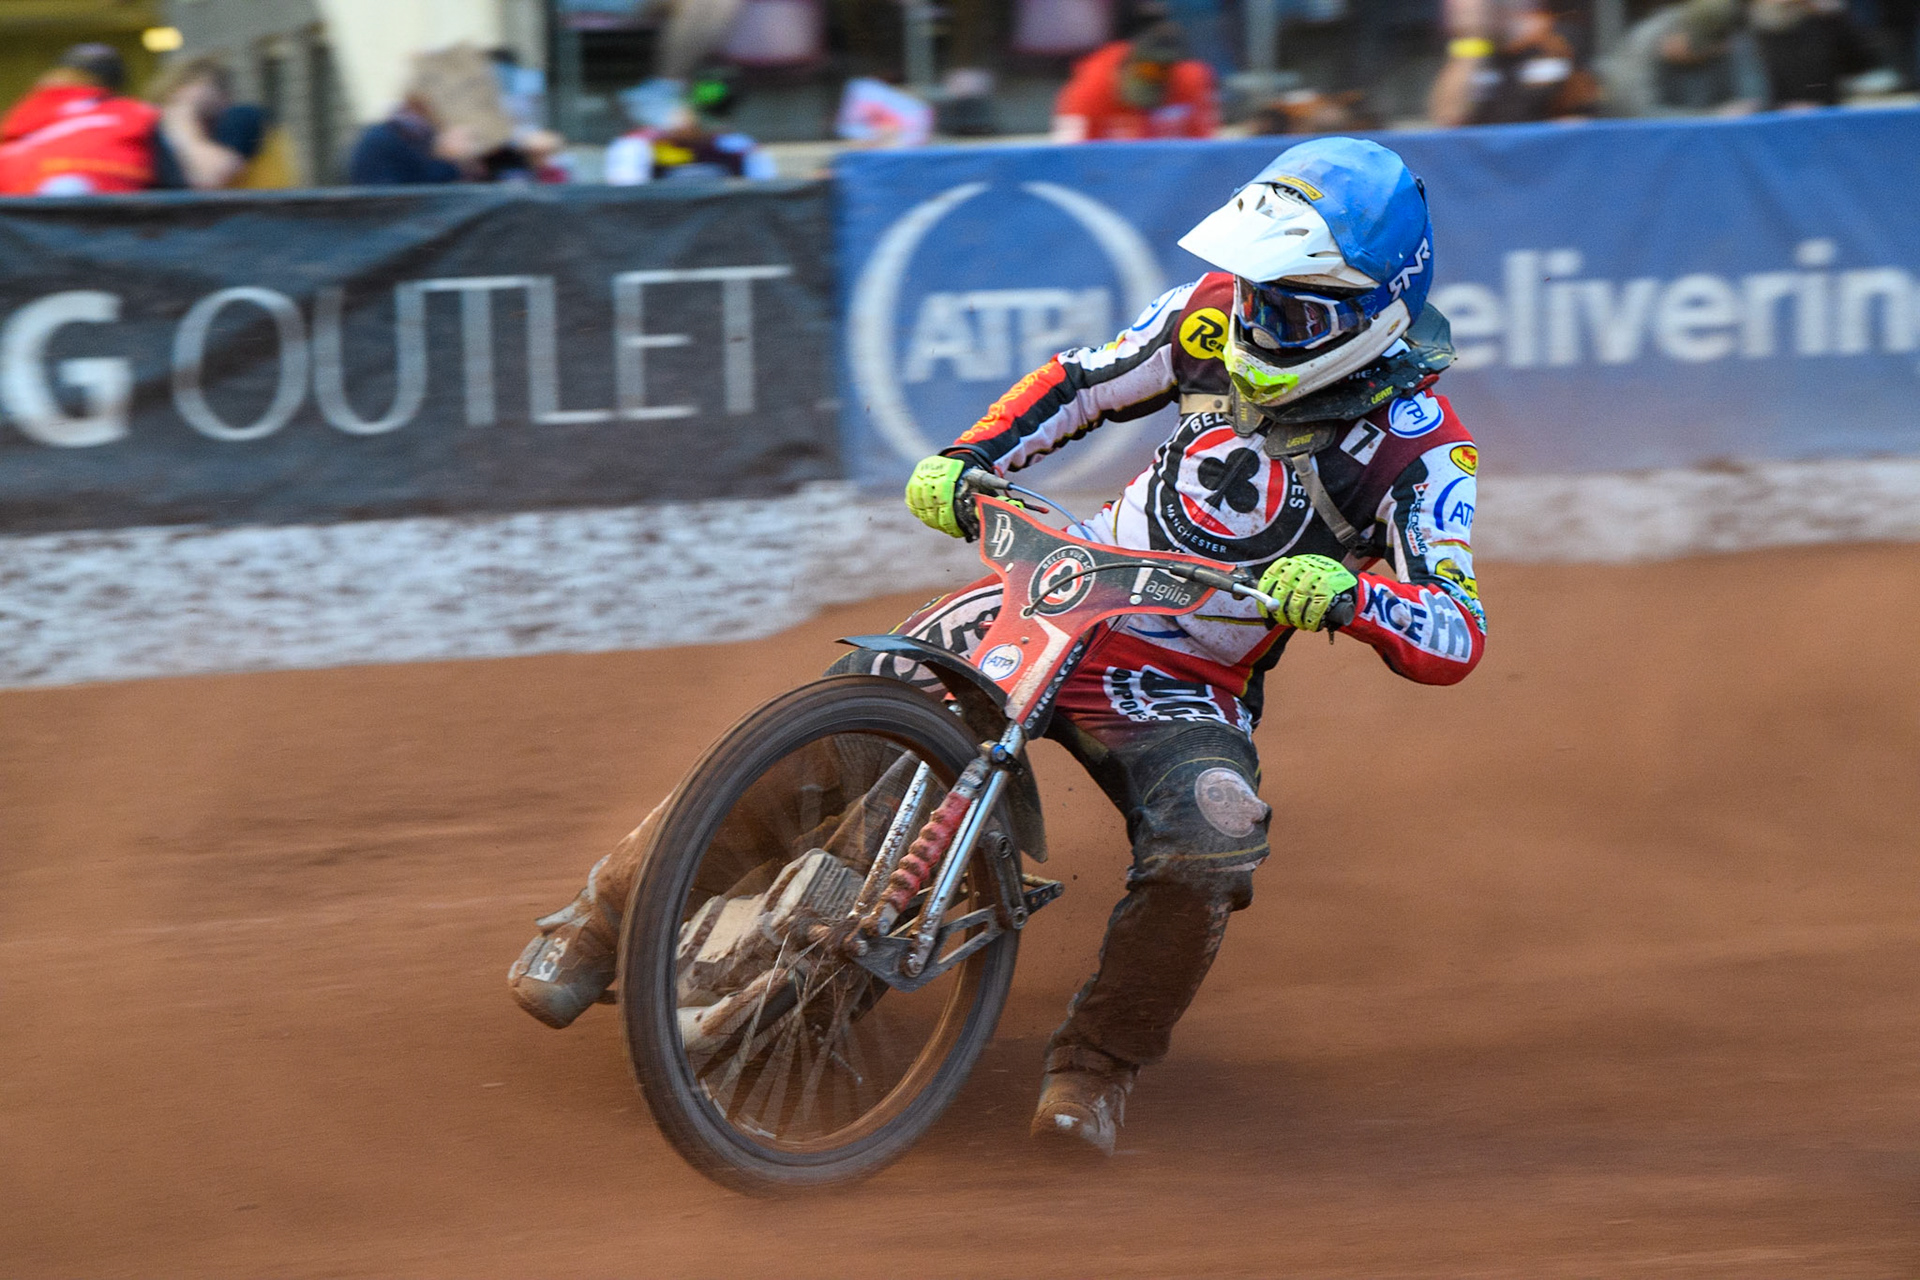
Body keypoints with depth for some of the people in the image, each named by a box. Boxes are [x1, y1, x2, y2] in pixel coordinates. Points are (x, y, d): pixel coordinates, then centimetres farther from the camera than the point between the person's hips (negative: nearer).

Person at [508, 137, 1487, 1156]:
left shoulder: (1418, 448, -14)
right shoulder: (1220, 314, -2)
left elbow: (1456, 640, -22)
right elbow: (1084, 382, 12)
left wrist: (1348, 594, -41)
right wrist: (968, 457, -5)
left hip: (1185, 684, -3)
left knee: (1213, 840, -34)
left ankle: (1094, 1066, -14)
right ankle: (609, 911, 3)